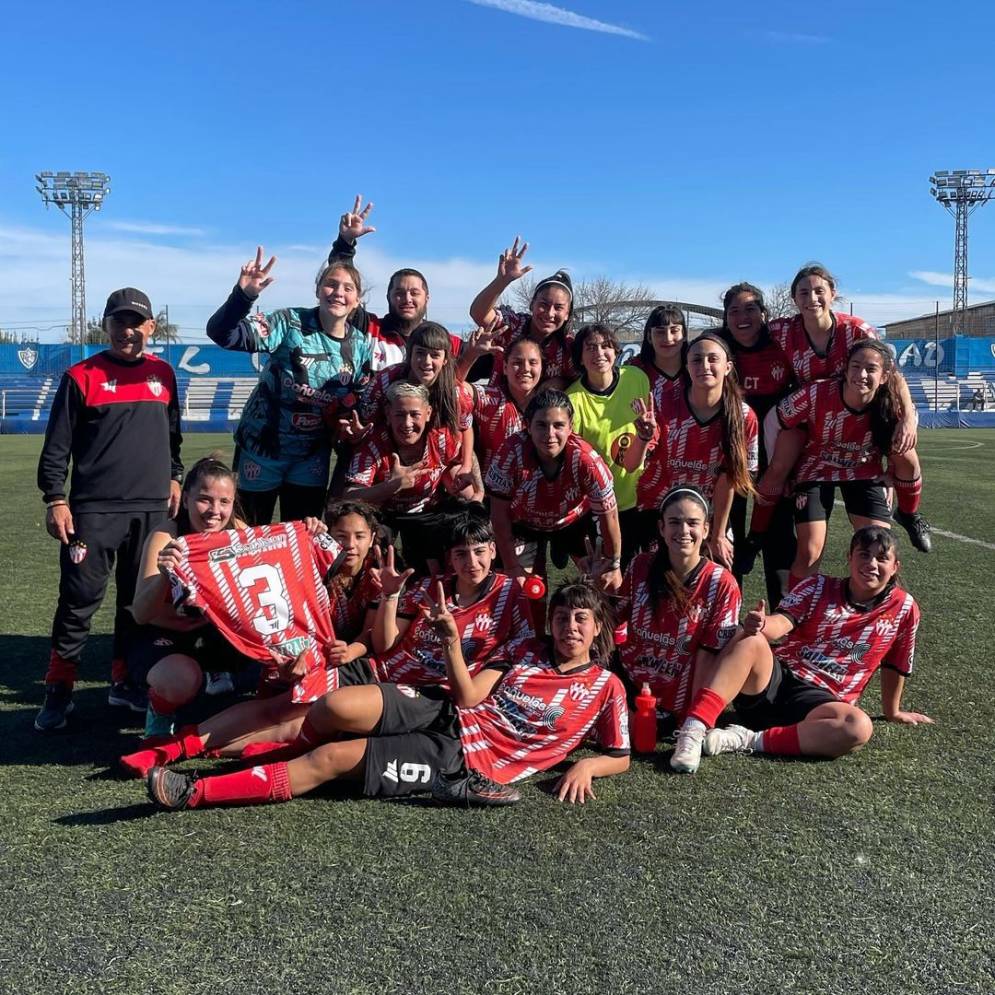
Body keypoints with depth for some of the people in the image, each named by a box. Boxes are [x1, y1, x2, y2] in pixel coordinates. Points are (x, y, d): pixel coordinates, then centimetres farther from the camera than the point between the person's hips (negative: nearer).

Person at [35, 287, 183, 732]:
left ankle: (124, 680, 22)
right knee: (79, 600, -2)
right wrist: (55, 499, -7)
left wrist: (173, 478, 19)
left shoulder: (163, 374, 10)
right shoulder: (81, 377, -2)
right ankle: (59, 689, 11)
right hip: (93, 510, -3)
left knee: (139, 598, 9)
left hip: (151, 508, 4)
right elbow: (56, 445, -2)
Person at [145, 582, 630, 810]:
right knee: (336, 708, -24)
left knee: (331, 759, -17)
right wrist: (451, 638, -13)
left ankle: (196, 791, -15)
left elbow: (620, 757, 10)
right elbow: (469, 695, 2)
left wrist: (584, 766, -11)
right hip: (447, 715, 4)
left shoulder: (605, 687, 6)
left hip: (466, 760, -3)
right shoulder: (530, 651, 14)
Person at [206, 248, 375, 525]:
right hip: (262, 446, -3)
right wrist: (243, 294, -43)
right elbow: (222, 334, -27)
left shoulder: (362, 346, -2)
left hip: (312, 455, 3)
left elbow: (360, 401, 10)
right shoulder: (289, 323, -16)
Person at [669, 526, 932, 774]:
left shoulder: (904, 608, 6)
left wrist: (892, 712, 29)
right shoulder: (818, 587, 5)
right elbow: (782, 622, -13)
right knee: (751, 641, -34)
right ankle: (692, 733, -45)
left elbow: (893, 666, 19)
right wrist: (761, 624, -36)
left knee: (860, 727, -35)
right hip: (774, 679, 0)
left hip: (818, 700, 1)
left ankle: (750, 740, -32)